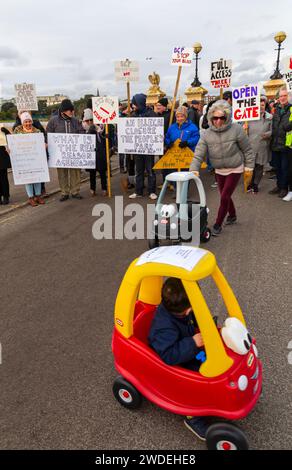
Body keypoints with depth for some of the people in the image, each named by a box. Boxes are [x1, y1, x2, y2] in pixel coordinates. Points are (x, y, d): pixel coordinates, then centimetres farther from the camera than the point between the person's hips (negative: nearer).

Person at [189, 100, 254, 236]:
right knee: (225, 196, 16)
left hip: (235, 169, -4)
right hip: (219, 170, 4)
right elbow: (199, 153, -17)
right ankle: (232, 215, 43)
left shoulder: (236, 129, -17)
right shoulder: (206, 134, -10)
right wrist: (194, 168, -30)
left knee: (225, 197, -9)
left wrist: (249, 165, -3)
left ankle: (218, 224, 6)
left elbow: (247, 149, -6)